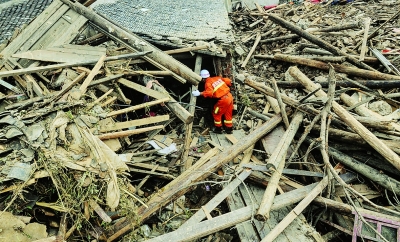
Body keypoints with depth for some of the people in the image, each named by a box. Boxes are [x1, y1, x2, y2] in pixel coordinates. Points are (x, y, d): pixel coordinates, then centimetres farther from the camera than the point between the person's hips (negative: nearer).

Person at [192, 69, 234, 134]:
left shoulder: (208, 83, -9)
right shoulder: (217, 78, 11)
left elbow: (209, 93, -27)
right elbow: (228, 81, 10)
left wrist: (199, 93, -25)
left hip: (223, 100, -7)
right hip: (229, 96, 7)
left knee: (216, 113, 13)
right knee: (228, 114, 20)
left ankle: (218, 128, 24)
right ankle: (229, 129, 31)